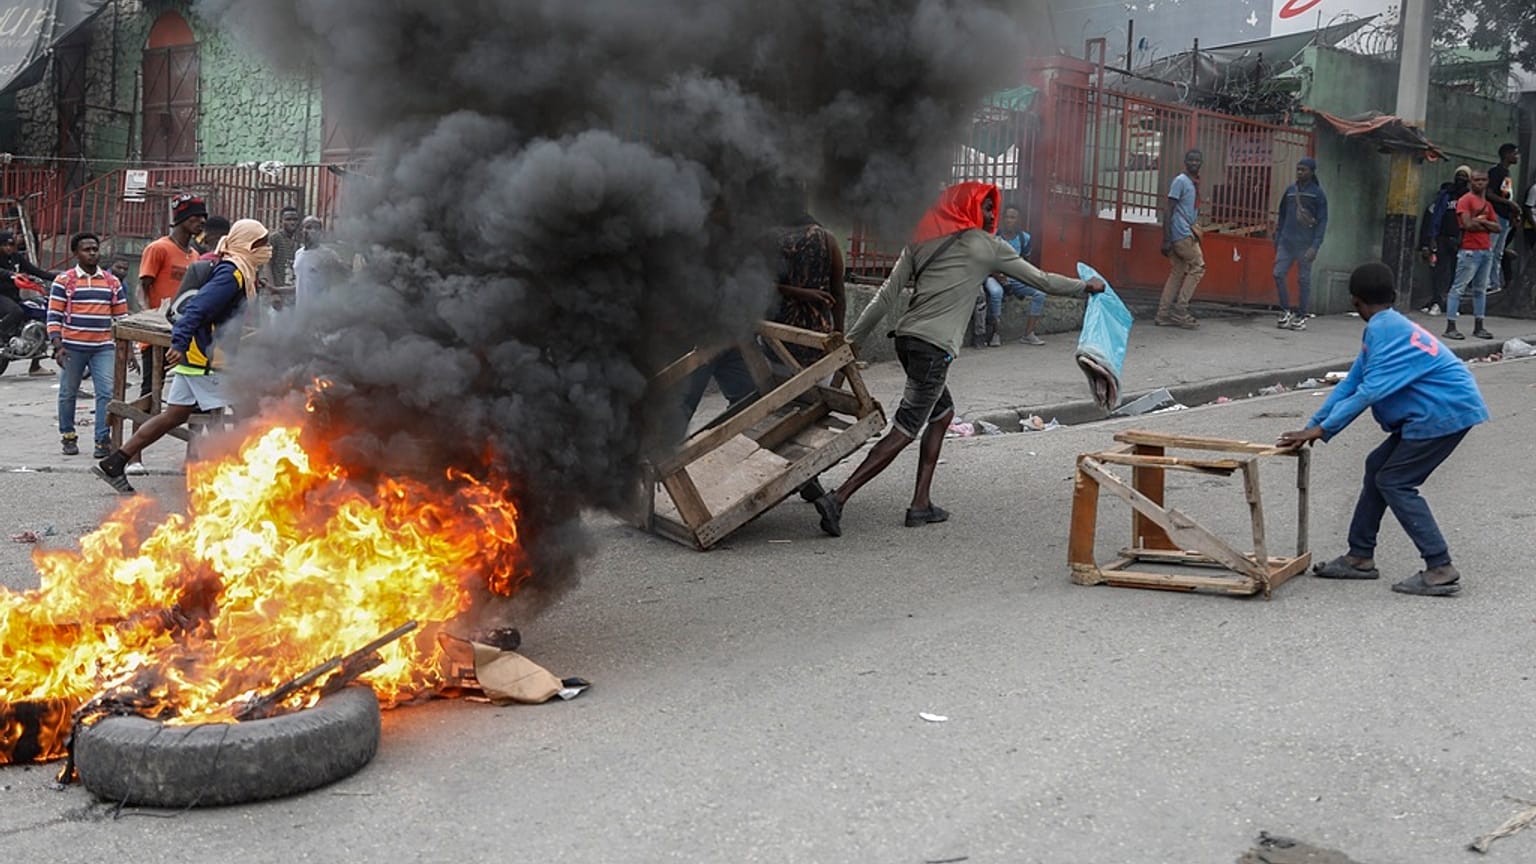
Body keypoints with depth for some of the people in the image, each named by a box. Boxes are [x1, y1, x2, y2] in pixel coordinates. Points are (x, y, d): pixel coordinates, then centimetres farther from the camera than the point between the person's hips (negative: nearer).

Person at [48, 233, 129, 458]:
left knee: (107, 393, -8)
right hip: (73, 347, -2)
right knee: (68, 393, 9)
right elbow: (54, 316, -2)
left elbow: (121, 317, 13)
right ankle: (68, 436, 24)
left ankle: (102, 440, -4)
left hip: (104, 347, 2)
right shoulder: (64, 281, 0)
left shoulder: (112, 282, 10)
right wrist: (58, 346, -12)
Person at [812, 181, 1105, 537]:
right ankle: (838, 498, -17)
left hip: (906, 336, 7)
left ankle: (921, 504, 16)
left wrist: (856, 337, 13)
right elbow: (1041, 280, 12)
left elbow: (888, 293, 11)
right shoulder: (986, 246, 3)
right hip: (934, 346, -7)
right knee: (905, 430, -7)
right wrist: (1086, 287, 26)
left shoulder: (923, 240, 16)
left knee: (942, 413, 21)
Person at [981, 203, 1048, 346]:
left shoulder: (1025, 238, 3)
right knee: (995, 291, -39)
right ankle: (993, 334, -26)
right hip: (993, 276, -5)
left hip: (1014, 279, 5)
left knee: (1040, 294, -15)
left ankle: (1028, 335, -10)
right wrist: (996, 274, -23)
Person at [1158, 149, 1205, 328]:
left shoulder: (1195, 183, 17)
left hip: (1188, 233, 8)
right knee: (1198, 266, -7)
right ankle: (1180, 309, -6)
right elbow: (1169, 211, -14)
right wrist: (1166, 240, -19)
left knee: (1178, 273, 6)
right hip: (1182, 233, -8)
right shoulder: (1180, 181, -10)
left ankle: (1164, 315, 6)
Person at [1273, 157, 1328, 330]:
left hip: (1305, 244, -4)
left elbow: (1322, 222, -5)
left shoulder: (1317, 193, -2)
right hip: (1286, 242, 4)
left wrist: (1315, 246, -13)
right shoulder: (1290, 190, 11)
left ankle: (1301, 316, 9)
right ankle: (1286, 310, 11)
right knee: (1279, 274, -3)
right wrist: (1277, 239, 11)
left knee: (1303, 279, 1)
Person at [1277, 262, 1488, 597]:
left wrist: (1322, 428, -23)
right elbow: (1350, 384, 13)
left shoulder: (1385, 330, -16)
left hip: (1446, 411, -10)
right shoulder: (1383, 328, 15)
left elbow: (1370, 390, -25)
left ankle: (1441, 569, -9)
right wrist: (1312, 427, 8)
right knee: (1378, 467, 13)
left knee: (1395, 482, -8)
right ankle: (1361, 556, 19)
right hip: (1431, 413, 10)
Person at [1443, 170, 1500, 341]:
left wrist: (1481, 221, -7)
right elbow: (1468, 225, -17)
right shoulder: (1465, 200, -5)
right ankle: (1450, 327, -8)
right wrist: (1487, 225, 0)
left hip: (1487, 251, 8)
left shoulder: (1487, 204, 17)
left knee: (1481, 290, 10)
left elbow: (1497, 228, 11)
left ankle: (1479, 327, 15)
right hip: (1470, 251, -8)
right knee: (1458, 288, -7)